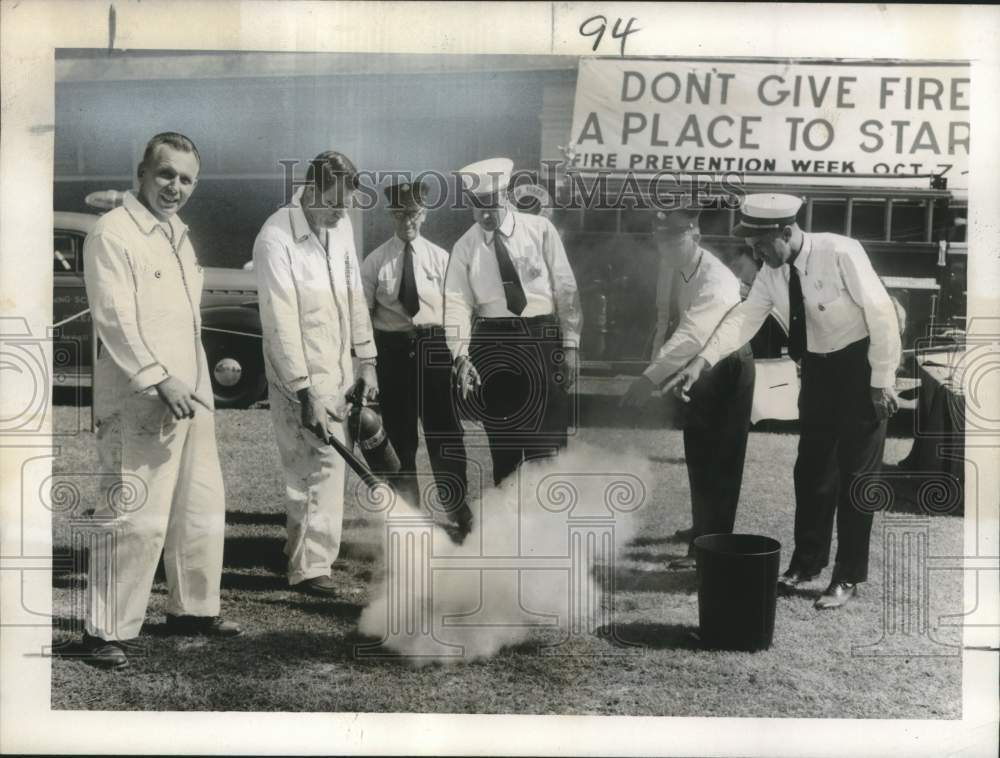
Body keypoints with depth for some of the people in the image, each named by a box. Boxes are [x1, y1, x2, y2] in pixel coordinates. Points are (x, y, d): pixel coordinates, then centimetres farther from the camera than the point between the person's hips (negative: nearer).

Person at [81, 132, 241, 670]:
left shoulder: (178, 235, 18)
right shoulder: (113, 233, -9)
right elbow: (115, 320, -18)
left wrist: (199, 382, 18)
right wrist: (160, 381, -22)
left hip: (189, 397, 9)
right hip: (140, 403, -9)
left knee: (202, 509, 15)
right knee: (134, 518, -8)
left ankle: (192, 609, 29)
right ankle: (106, 631, 2)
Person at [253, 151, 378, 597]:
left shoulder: (341, 226, 5)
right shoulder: (276, 238, -18)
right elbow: (281, 321, -21)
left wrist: (366, 360, 11)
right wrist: (303, 393, -23)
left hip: (337, 371, 7)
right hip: (300, 376, -7)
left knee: (320, 464, 14)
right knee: (322, 465, -9)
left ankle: (302, 550, 29)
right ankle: (311, 565, 0)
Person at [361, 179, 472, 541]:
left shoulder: (439, 257, 3)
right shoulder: (375, 261, 1)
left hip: (433, 345, 0)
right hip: (393, 348, 0)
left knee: (444, 429, 2)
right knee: (399, 432, 10)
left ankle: (456, 509, 16)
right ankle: (407, 509, 26)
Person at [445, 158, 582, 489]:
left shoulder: (539, 229, 2)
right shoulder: (465, 246, 6)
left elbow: (565, 286, 1)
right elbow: (457, 303, -2)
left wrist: (570, 346, -5)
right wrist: (462, 356, -15)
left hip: (542, 339, -1)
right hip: (492, 342, 1)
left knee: (548, 442, -3)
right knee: (501, 442, 8)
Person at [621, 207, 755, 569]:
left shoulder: (715, 279, -32)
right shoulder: (670, 268, -7)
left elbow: (691, 335, -43)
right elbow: (666, 321, 3)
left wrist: (650, 378, -50)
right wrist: (657, 369, -7)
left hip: (726, 370, -8)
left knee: (718, 461, -6)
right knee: (697, 455, 20)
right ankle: (704, 526, 39)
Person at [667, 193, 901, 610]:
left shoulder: (841, 253, -23)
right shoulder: (772, 273, -4)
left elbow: (881, 313, -20)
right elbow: (745, 316, -12)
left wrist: (883, 380, -18)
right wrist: (702, 361, -27)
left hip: (859, 365, -6)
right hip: (816, 368, 6)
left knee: (856, 474, 0)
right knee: (812, 469, 13)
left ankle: (848, 577, 10)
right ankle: (806, 562, 27)